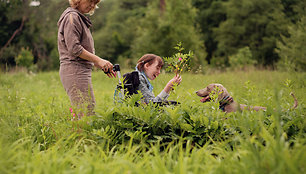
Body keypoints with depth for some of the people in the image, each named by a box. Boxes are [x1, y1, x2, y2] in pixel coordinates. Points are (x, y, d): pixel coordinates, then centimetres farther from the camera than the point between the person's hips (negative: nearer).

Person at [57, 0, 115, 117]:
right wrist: (98, 60, -14)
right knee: (88, 113, -15)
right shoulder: (72, 17, -7)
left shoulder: (80, 18, 23)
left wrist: (102, 65, 14)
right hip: (74, 71, -10)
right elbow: (74, 48, -16)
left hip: (82, 71, 10)